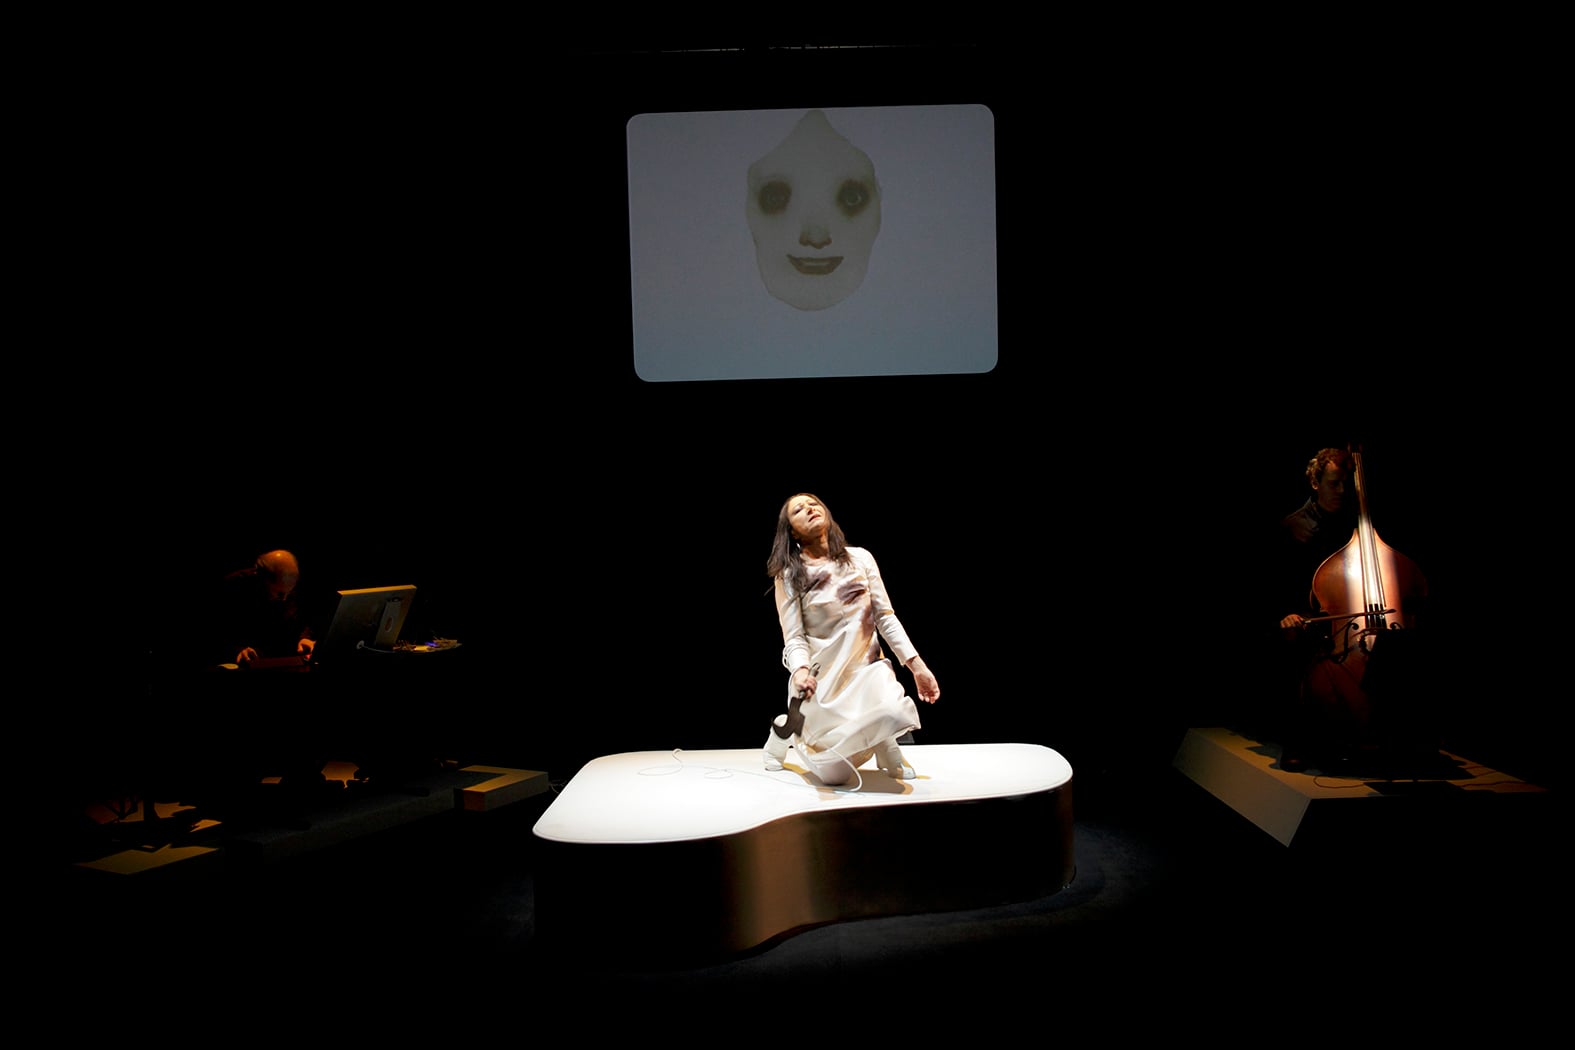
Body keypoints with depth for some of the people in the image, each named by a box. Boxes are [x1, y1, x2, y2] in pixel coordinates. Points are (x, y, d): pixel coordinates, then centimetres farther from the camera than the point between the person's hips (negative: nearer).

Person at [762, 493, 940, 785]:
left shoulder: (860, 558, 3)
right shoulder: (788, 575, -3)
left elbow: (885, 617, 4)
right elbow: (794, 638, -8)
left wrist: (917, 665, -5)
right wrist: (800, 671, -30)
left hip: (868, 665, 1)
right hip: (823, 674, -1)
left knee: (893, 712, -35)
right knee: (835, 775, -9)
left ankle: (885, 748, 4)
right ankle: (788, 729, 23)